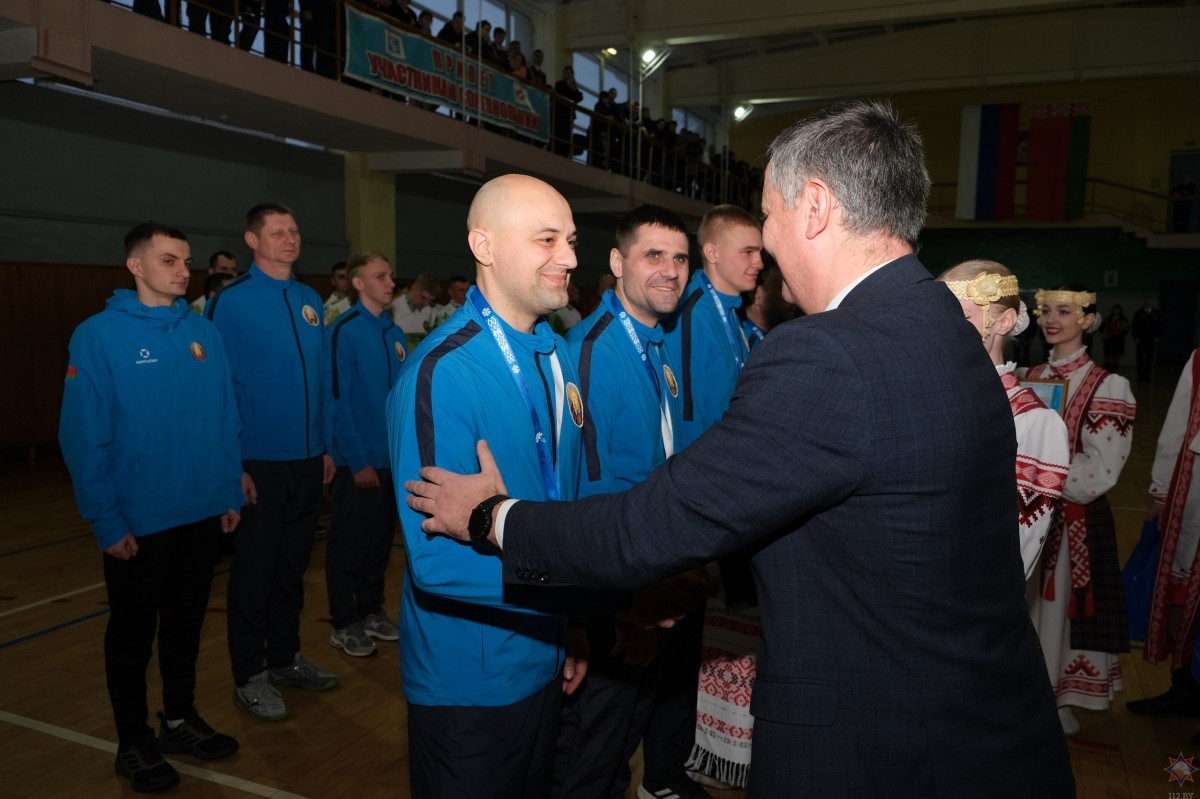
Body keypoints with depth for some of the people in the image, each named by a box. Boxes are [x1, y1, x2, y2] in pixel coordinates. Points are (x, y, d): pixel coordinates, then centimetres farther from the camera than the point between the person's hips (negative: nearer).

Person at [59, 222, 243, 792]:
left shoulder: (202, 333, 2)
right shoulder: (99, 336, -12)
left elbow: (224, 420, 5)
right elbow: (83, 437, -13)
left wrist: (229, 493, 4)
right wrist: (106, 522, -15)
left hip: (201, 514, 4)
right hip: (138, 522, -4)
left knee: (186, 625, 18)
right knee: (132, 635, 13)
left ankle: (181, 719, 37)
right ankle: (134, 742, 30)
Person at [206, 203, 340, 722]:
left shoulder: (310, 300, 8)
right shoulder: (232, 302, -9)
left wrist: (327, 446, 9)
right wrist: (234, 464, -14)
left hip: (308, 460, 5)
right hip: (259, 463, -5)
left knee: (293, 563, 16)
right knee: (255, 569, 6)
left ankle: (285, 657, 31)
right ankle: (249, 676, 21)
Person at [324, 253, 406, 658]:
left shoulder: (395, 334, 7)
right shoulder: (344, 331, -12)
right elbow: (337, 400, -15)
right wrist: (358, 460, -16)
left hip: (391, 456, 6)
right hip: (358, 460, -6)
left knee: (381, 538, 15)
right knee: (349, 541, 7)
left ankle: (372, 609, 30)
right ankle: (345, 623, 20)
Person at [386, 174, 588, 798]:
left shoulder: (557, 357, 3)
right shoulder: (440, 373, -23)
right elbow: (438, 559, -28)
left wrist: (576, 629, 7)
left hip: (545, 662, 7)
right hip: (470, 682, -7)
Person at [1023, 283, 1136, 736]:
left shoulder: (1109, 388, -10)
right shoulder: (1029, 377, 6)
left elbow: (1098, 474, -15)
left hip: (1074, 520, -5)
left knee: (1061, 609, 6)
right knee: (1025, 607, 14)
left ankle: (1060, 706, 25)